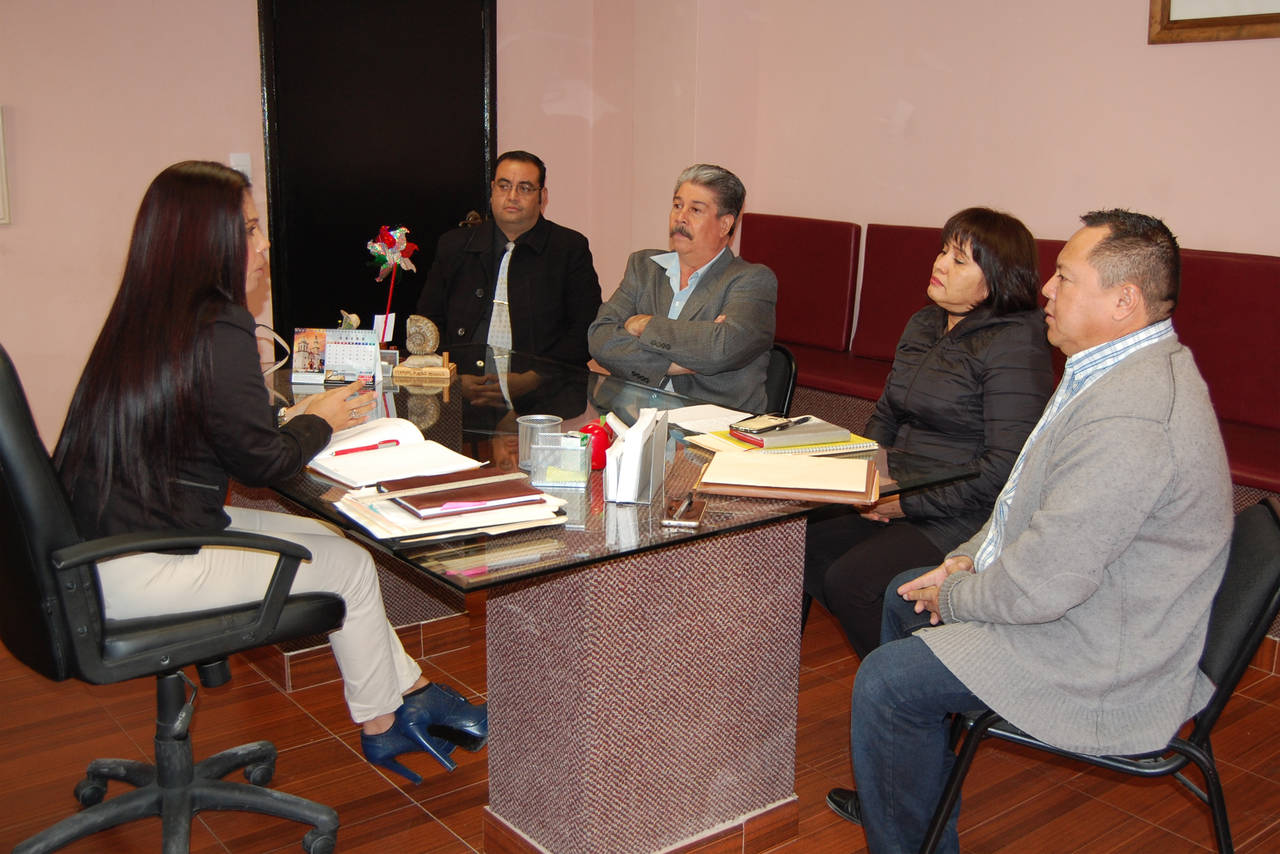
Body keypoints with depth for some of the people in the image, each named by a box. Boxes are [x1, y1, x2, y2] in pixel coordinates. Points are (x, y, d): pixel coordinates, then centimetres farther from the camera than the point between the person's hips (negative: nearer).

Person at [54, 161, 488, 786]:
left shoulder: (140, 322, 8)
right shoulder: (219, 330, -19)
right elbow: (262, 461, -12)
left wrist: (295, 417, 14)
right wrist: (320, 422, 6)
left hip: (101, 546, 9)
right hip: (137, 576, -9)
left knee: (323, 538, 13)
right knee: (348, 564, 3)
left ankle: (408, 691, 21)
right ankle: (383, 724, 24)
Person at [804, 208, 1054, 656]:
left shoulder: (1015, 344, -14)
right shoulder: (923, 324, 13)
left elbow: (1005, 465, -20)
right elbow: (886, 415, 20)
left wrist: (909, 503, -18)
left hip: (961, 517, -8)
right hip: (902, 497, 8)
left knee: (850, 580, -24)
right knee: (799, 540, -9)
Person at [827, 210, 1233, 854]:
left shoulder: (1128, 420, -33)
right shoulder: (1122, 368, 4)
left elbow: (1040, 587, -31)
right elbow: (1036, 497, 15)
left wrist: (954, 595, -12)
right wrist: (971, 557, 5)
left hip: (1105, 668, -11)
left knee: (884, 681, -12)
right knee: (905, 593, 21)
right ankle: (904, 794, 35)